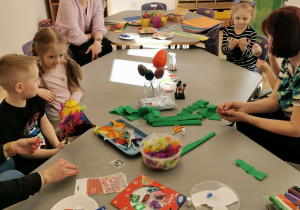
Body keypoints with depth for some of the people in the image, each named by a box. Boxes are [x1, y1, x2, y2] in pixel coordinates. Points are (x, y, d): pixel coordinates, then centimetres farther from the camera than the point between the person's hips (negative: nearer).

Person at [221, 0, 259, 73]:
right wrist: (231, 46, -30)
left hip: (249, 67, -2)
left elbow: (248, 55, -13)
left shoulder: (252, 32, -8)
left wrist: (243, 47, -35)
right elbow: (223, 51, -9)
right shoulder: (227, 30, -2)